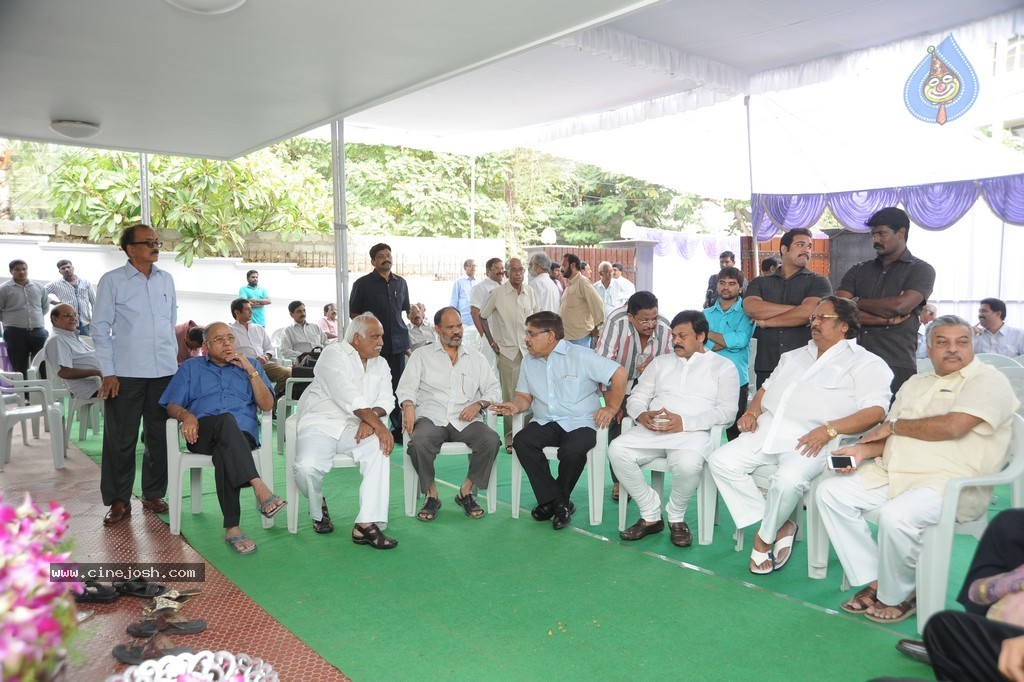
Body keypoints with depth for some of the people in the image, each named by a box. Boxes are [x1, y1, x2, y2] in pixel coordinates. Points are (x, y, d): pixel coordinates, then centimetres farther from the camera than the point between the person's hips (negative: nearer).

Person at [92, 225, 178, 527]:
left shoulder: (166, 280, 10)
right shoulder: (112, 281, -3)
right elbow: (100, 328, -3)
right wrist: (108, 372, -8)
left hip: (164, 372, 4)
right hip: (125, 374, -4)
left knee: (159, 437, 10)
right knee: (121, 440, 3)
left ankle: (153, 494, 23)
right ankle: (119, 501, 16)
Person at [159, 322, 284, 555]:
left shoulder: (250, 364, 23)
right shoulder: (191, 367, 25)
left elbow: (267, 405, 10)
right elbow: (171, 405, 13)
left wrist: (250, 370, 1)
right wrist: (186, 415, -11)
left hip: (243, 432, 0)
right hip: (203, 433, 0)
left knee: (224, 453, -38)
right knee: (227, 420, -38)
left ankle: (232, 527, -41)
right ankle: (258, 486, -52)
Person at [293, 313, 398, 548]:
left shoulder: (381, 364, 16)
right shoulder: (334, 354, -6)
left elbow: (386, 399, 4)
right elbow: (349, 397, -18)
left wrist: (370, 419, -18)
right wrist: (378, 425, -23)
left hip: (354, 427, 5)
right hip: (321, 424, -4)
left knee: (379, 447, -28)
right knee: (307, 467, -32)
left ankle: (366, 525, -29)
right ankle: (318, 509, 6)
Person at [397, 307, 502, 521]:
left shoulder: (476, 358, 20)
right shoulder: (422, 355, 14)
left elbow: (494, 389, 14)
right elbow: (407, 386, 3)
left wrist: (479, 404, -7)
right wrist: (408, 406, -19)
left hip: (465, 420, 2)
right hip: (431, 417, -1)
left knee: (491, 440, -28)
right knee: (419, 441, -34)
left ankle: (467, 491, -7)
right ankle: (431, 494, -10)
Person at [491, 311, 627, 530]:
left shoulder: (581, 356, -4)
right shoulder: (528, 362, 14)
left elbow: (619, 374, -6)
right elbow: (525, 396, 14)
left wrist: (611, 408, -6)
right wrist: (516, 406, -8)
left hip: (580, 423, -4)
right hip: (545, 423, 5)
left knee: (572, 451, -36)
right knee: (521, 441, -26)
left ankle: (554, 501, -6)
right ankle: (558, 503, -17)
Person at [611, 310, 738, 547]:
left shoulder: (722, 366, 11)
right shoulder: (661, 362, 24)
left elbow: (727, 412, -2)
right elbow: (636, 398, 18)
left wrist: (684, 422, -16)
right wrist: (642, 415, -8)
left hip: (693, 432, -4)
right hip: (652, 430, 4)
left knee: (688, 463, -38)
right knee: (617, 450, -25)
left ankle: (676, 517, -6)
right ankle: (651, 516, -9)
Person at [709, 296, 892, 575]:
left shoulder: (865, 363, 6)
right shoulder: (794, 356, 28)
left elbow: (875, 411, -8)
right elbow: (766, 388, 30)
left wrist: (829, 430, -21)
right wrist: (752, 411, 8)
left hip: (810, 440, -6)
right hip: (768, 429, 7)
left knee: (789, 479, -35)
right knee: (722, 461, -14)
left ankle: (765, 537, -5)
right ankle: (780, 527, -6)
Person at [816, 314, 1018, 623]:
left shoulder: (988, 381, -3)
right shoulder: (916, 383, 21)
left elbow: (952, 426, -19)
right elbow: (889, 437, 17)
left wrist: (893, 426, -5)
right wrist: (863, 450, -5)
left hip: (949, 482, -8)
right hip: (891, 472, 8)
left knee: (894, 516, -34)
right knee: (831, 492, -8)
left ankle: (896, 595, -6)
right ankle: (875, 580, -2)